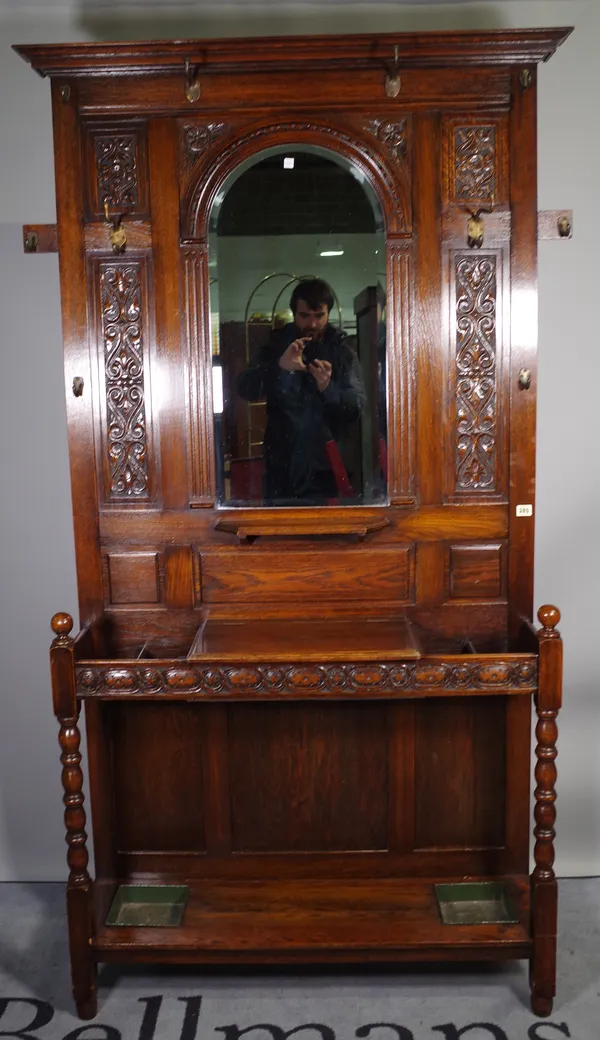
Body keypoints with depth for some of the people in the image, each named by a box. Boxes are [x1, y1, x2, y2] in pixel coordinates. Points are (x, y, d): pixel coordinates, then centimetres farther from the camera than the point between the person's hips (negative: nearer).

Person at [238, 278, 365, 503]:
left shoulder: (342, 352, 1)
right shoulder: (277, 345, 4)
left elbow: (358, 406, -7)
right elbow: (246, 389, -10)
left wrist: (328, 389, -27)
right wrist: (279, 366, -28)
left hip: (325, 467, 0)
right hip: (282, 465, 1)